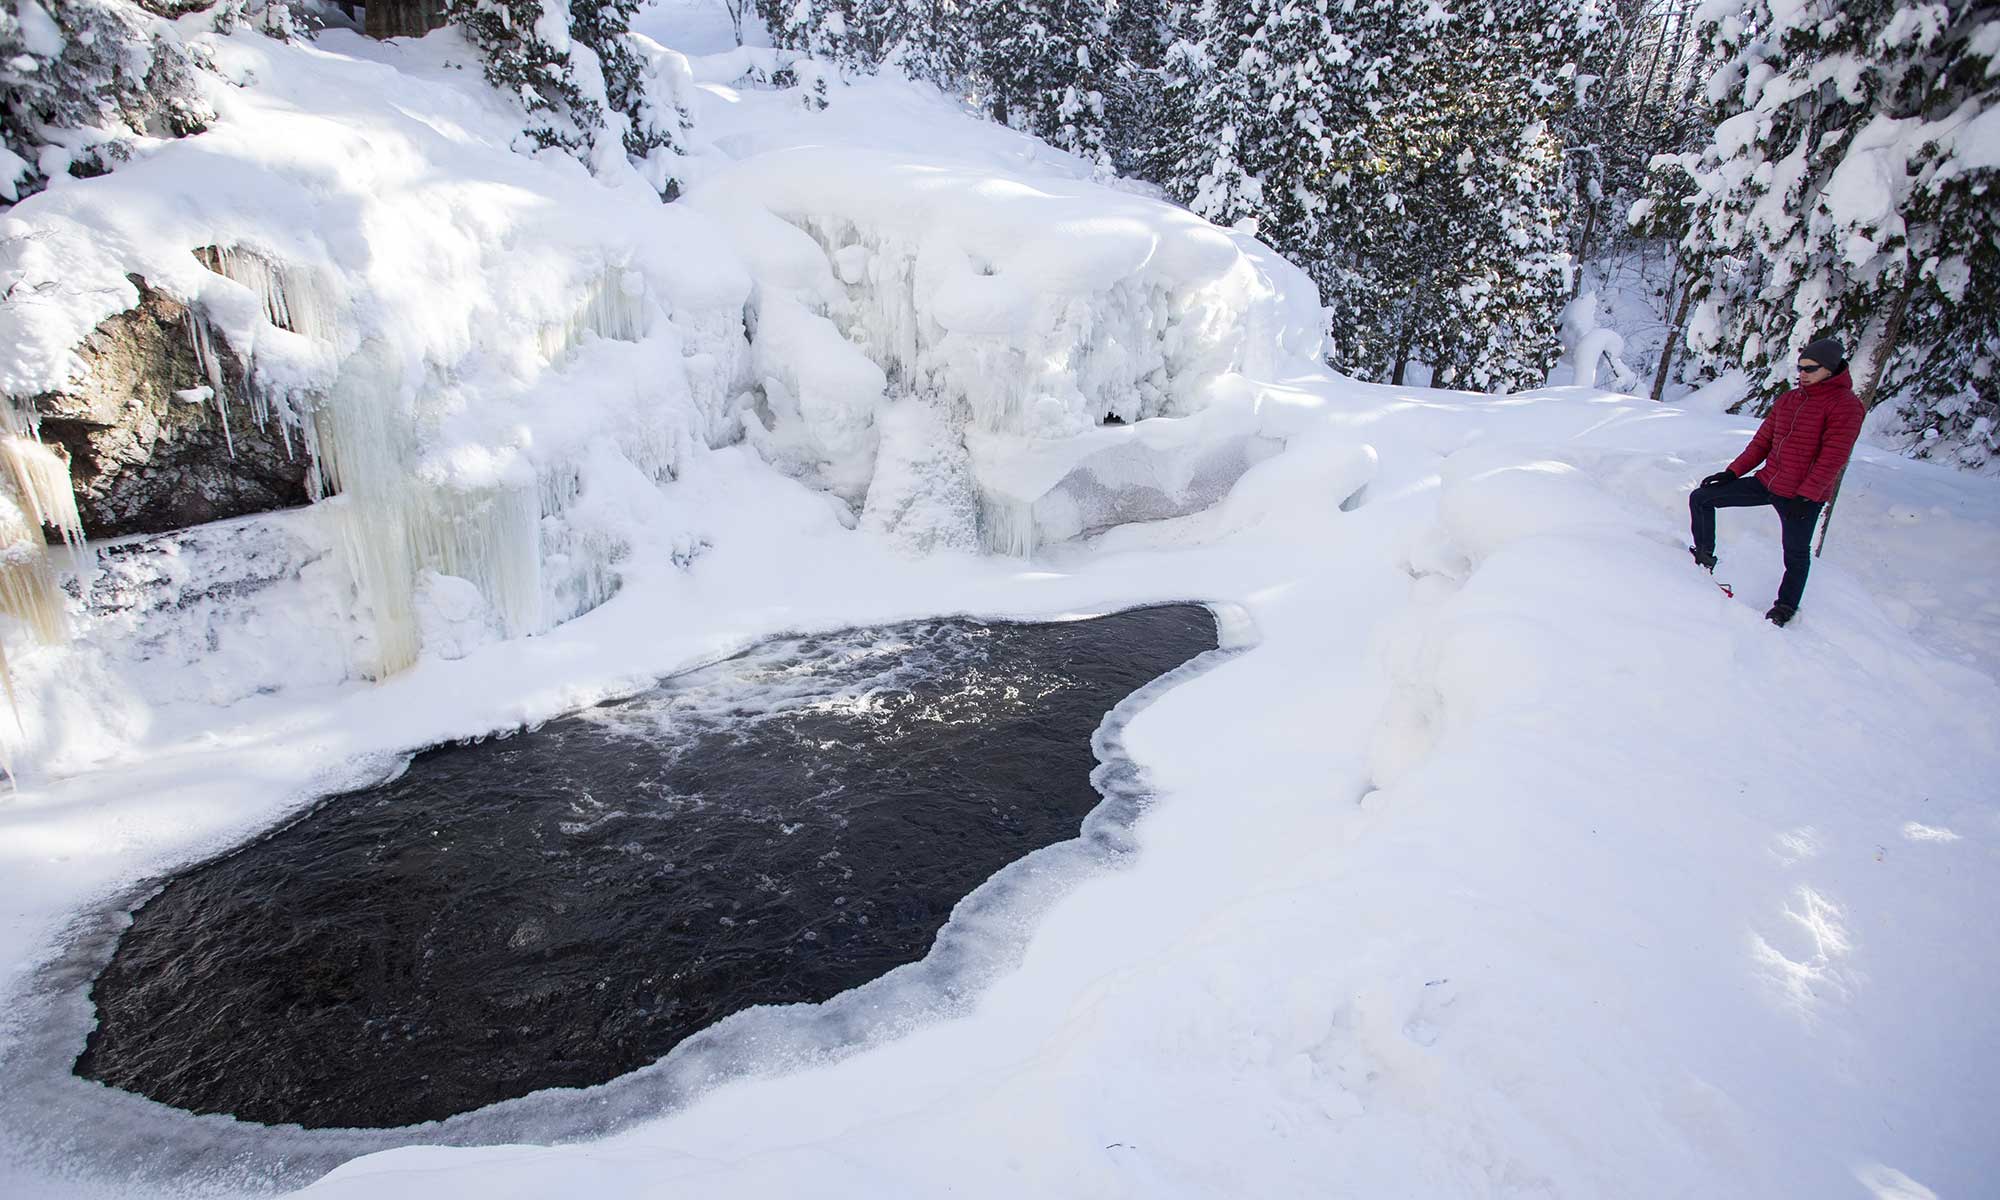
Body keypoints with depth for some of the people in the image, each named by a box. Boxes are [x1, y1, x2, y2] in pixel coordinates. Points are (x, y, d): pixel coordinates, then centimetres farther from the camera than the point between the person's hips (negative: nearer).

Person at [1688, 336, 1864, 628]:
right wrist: (1732, 472, 5)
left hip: (1804, 497, -6)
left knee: (1796, 554, 7)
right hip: (1767, 483, 6)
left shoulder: (1845, 405, -11)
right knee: (1701, 498, 2)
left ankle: (1786, 607, 26)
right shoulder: (1787, 400, 9)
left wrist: (1805, 496, -22)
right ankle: (1704, 557, 14)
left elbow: (1833, 457, -17)